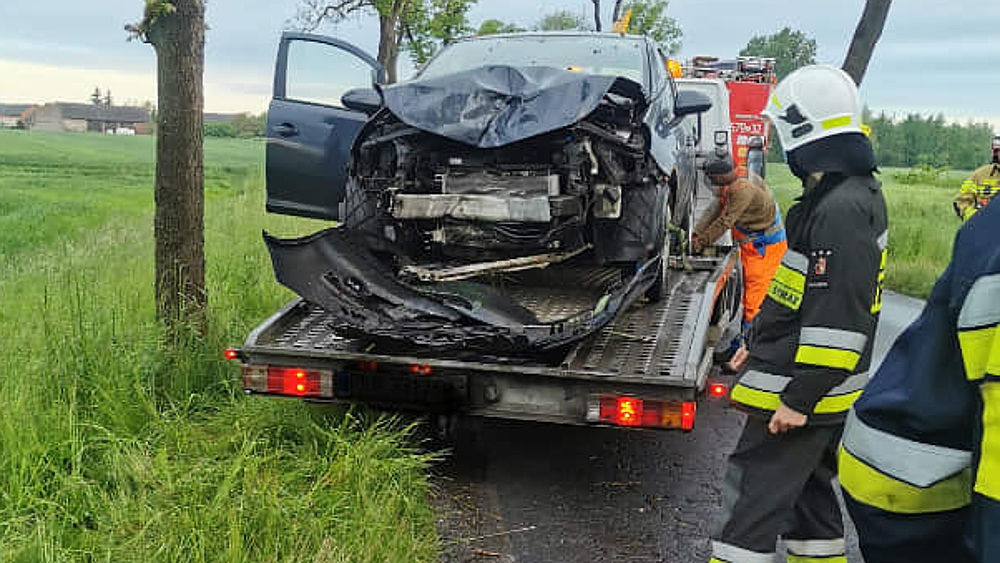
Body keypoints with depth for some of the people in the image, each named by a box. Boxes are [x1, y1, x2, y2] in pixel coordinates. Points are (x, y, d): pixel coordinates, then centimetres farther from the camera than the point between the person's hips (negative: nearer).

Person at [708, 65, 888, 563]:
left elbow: (839, 319, -26)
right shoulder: (855, 193, 12)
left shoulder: (842, 209, -22)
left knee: (751, 503, -4)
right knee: (806, 491, 20)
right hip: (811, 389, 10)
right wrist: (755, 345, 24)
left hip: (800, 393, -10)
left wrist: (799, 398, -22)